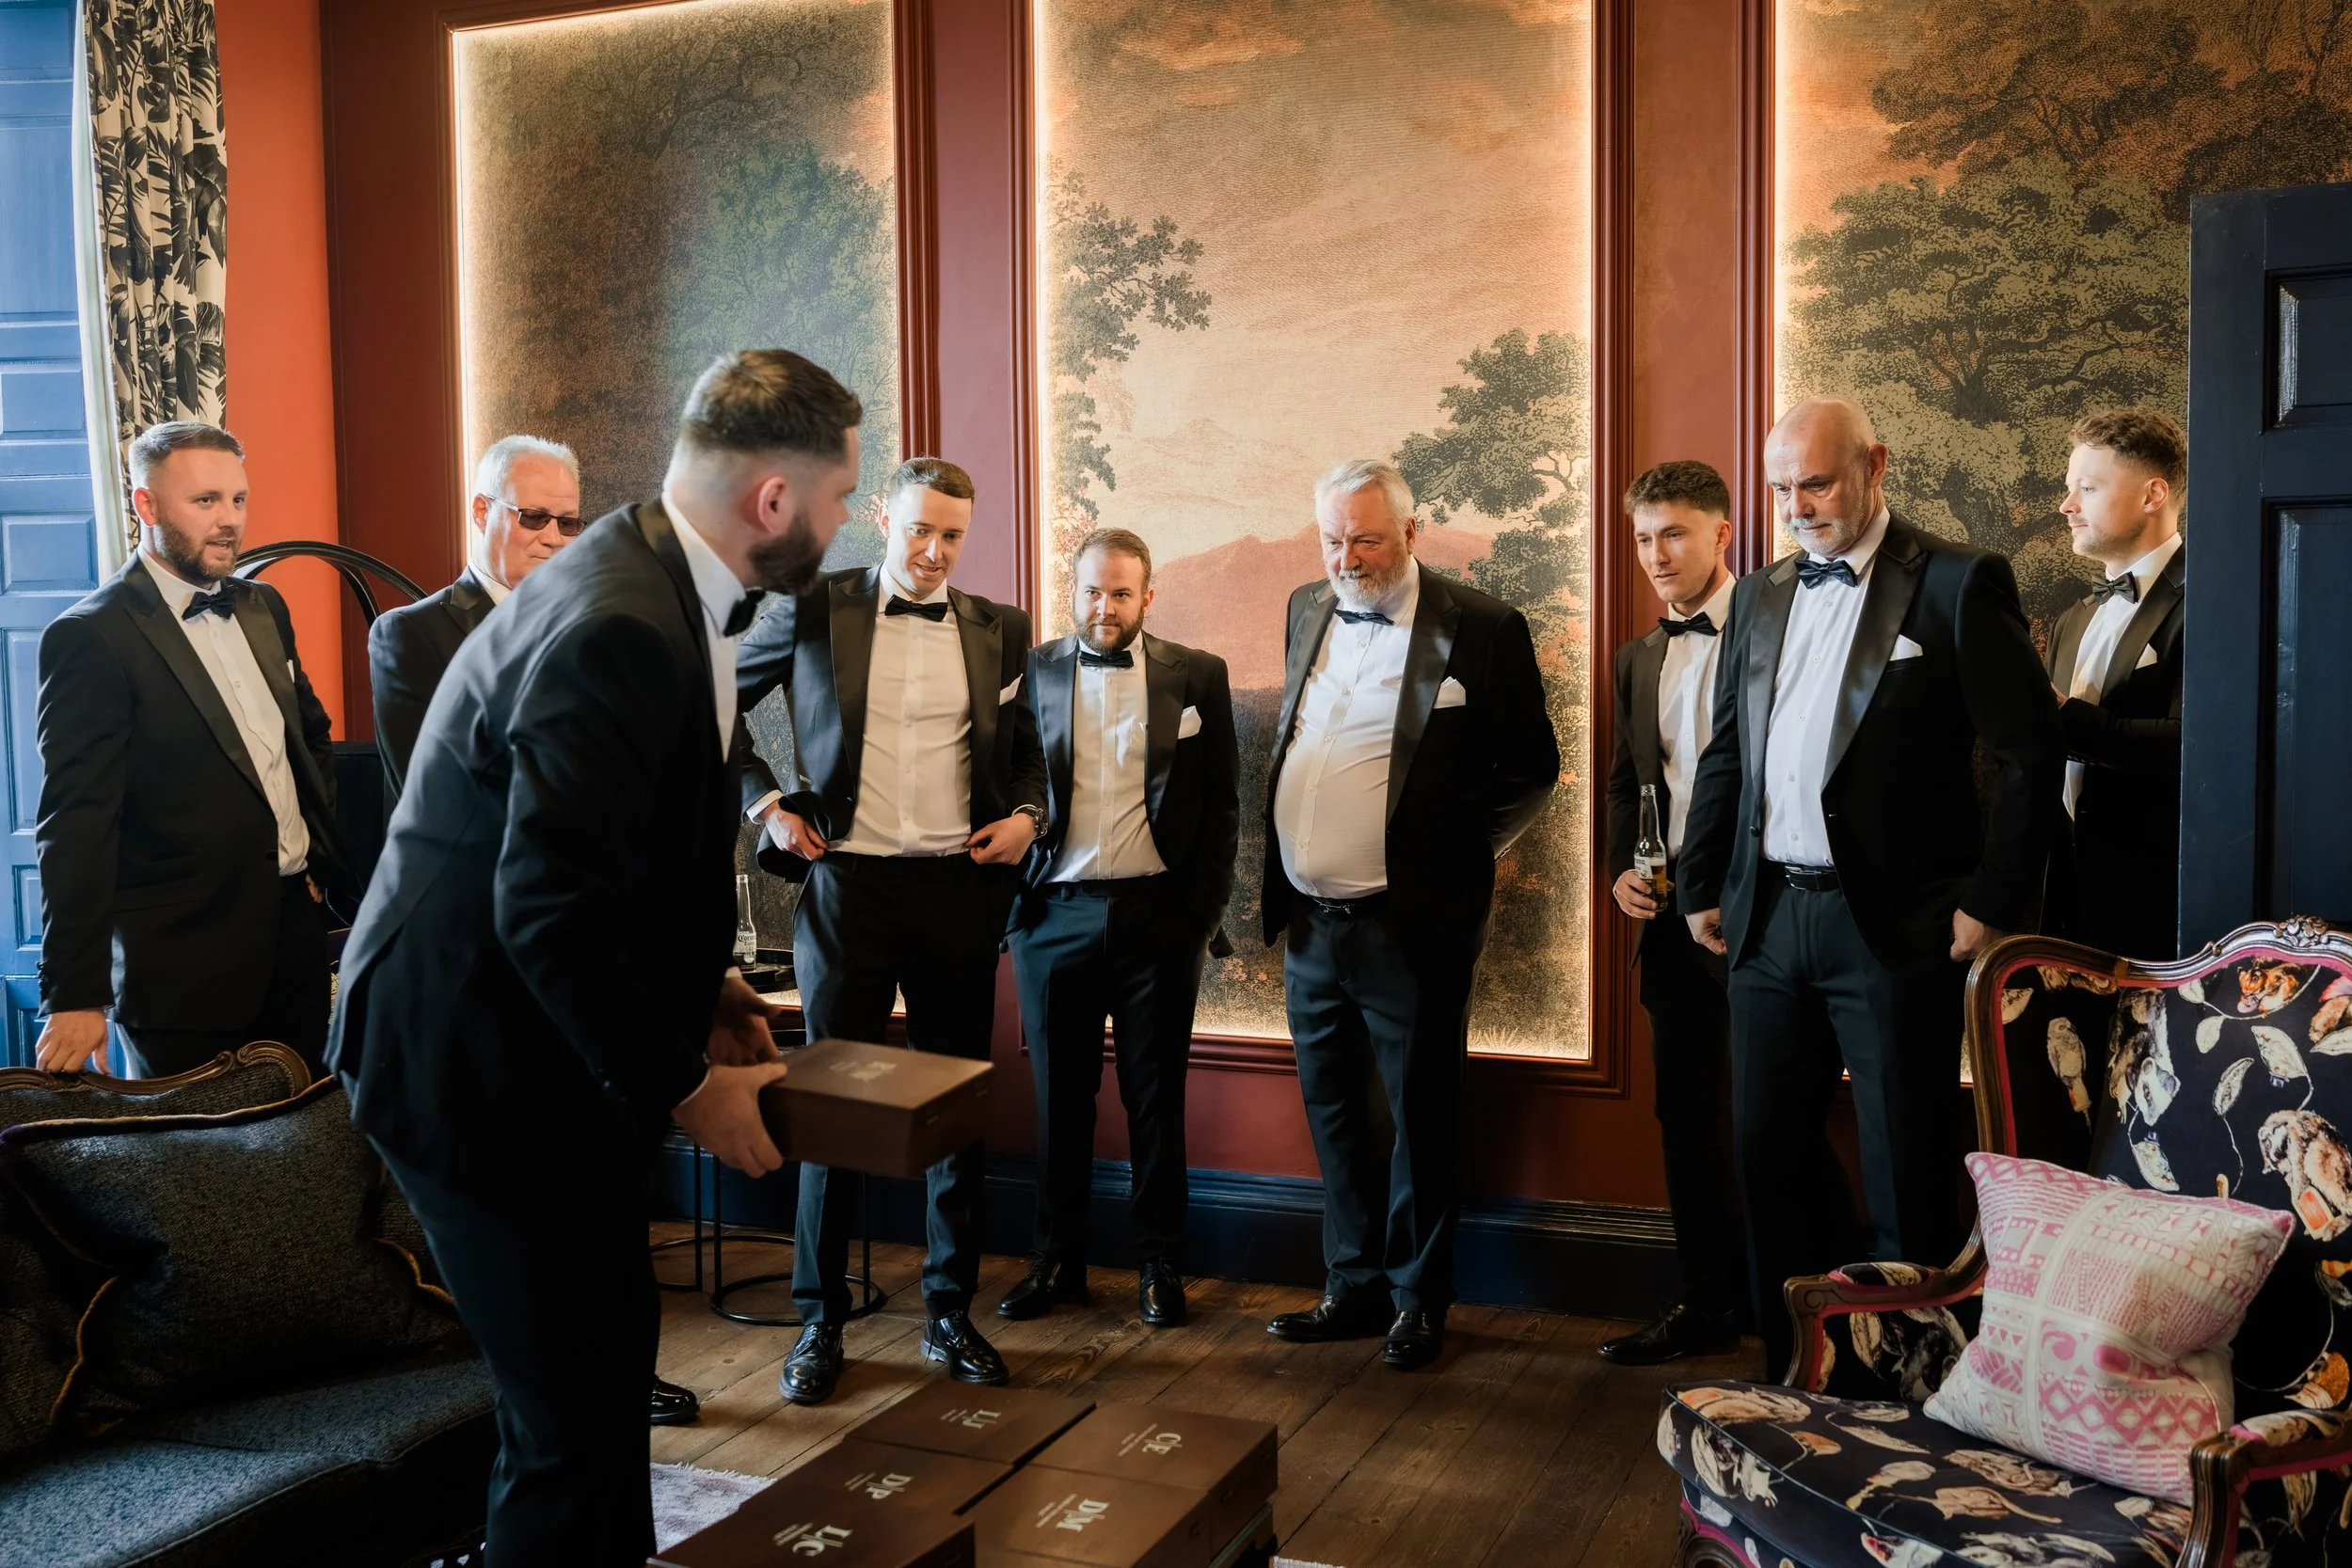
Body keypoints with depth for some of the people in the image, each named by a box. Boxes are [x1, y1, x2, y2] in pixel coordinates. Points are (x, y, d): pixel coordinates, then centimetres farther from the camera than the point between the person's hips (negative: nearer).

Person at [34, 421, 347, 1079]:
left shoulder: (263, 607, 10)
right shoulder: (91, 638, -12)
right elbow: (77, 825, -16)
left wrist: (327, 856, 9)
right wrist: (75, 995, -19)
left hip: (297, 922, 7)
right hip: (186, 964, -6)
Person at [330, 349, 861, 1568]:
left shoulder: (651, 581, 5)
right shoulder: (619, 628, -26)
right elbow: (549, 910, -28)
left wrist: (696, 987, 9)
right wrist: (686, 1087, -18)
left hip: (542, 1043, 10)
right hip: (479, 1064, -10)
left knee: (613, 1348, 20)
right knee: (574, 1417, -2)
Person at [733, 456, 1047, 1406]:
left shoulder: (998, 632, 9)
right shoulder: (813, 611, 2)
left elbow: (1028, 749, 19)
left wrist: (1025, 814, 0)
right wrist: (765, 802, 0)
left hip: (960, 891, 2)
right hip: (847, 888, -2)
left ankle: (950, 1312, 22)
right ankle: (819, 1325, 16)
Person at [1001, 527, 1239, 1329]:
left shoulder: (1197, 676, 3)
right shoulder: (1030, 673, 4)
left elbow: (1222, 804, 5)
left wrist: (1205, 911, 0)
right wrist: (1008, 901, -3)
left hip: (1157, 912, -1)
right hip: (1055, 912, 1)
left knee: (1156, 1097, 7)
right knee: (1059, 1097, 9)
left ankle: (1159, 1265, 19)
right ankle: (1057, 1262, 22)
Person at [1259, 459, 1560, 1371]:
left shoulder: (1482, 629, -8)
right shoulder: (1306, 612, 10)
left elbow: (1532, 770, -1)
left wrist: (1460, 853, -1)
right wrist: (1281, 892, 13)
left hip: (1408, 927, -6)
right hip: (1309, 922, 6)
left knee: (1421, 1119, 7)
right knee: (1333, 1116, 15)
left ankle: (1417, 1301, 22)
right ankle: (1354, 1287, 30)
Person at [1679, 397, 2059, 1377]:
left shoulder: (1956, 584, -5)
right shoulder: (1761, 597, 13)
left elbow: (2029, 751, -8)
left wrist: (1992, 901, -11)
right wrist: (1701, 887, 14)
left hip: (1894, 925, -6)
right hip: (1769, 919, 6)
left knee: (1905, 1172, 3)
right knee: (1769, 1148, 12)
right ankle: (1793, 1364, 27)